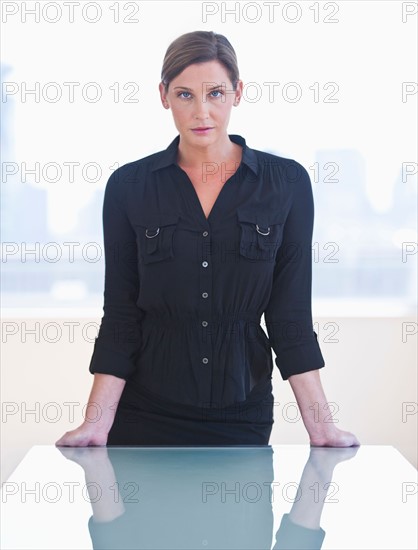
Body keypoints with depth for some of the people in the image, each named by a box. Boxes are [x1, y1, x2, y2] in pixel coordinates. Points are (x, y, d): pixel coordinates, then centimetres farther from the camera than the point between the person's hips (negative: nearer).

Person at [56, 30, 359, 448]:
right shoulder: (129, 186, -3)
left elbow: (291, 315, -3)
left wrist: (319, 425, -10)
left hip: (243, 415, 0)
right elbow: (120, 317, -3)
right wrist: (96, 423, -12)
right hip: (144, 417, 0)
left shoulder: (286, 183, -4)